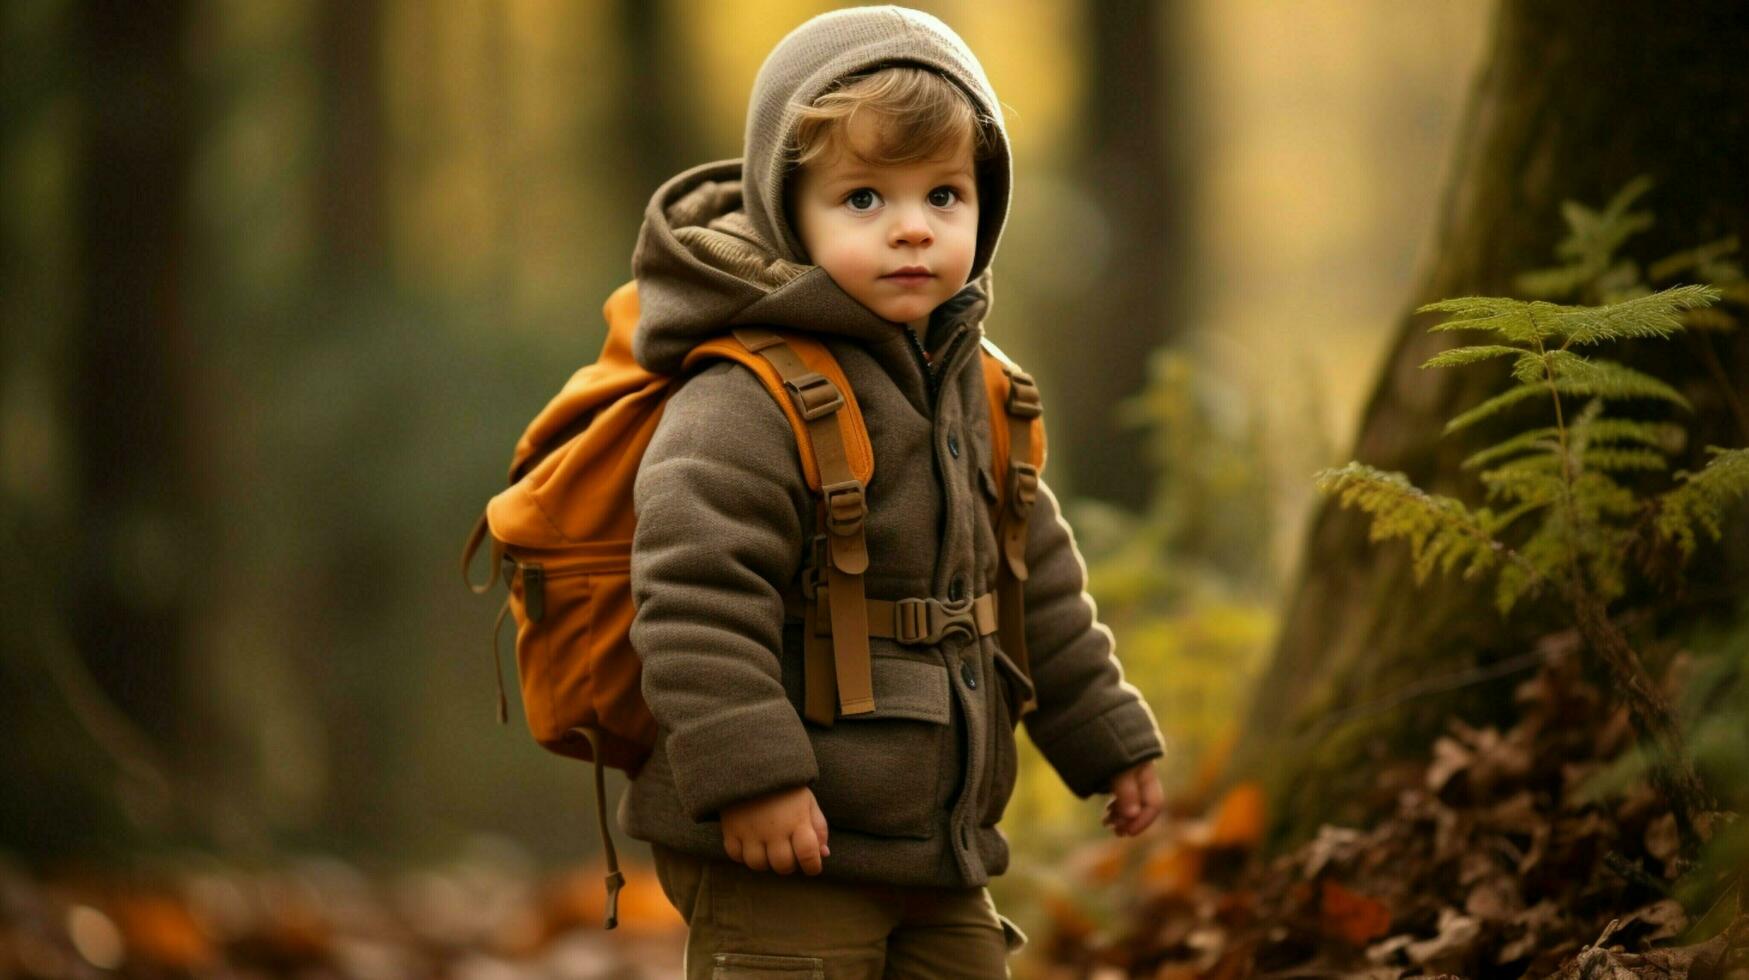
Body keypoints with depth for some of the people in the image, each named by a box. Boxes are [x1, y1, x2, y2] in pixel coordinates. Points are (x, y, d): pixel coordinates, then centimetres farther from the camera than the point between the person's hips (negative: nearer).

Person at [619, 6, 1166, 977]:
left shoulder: (967, 386, 12)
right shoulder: (751, 398, -17)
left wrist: (1106, 737, 25)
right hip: (779, 856, -9)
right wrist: (749, 774, -29)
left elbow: (1037, 580, 23)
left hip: (935, 851, 9)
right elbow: (694, 587, -25)